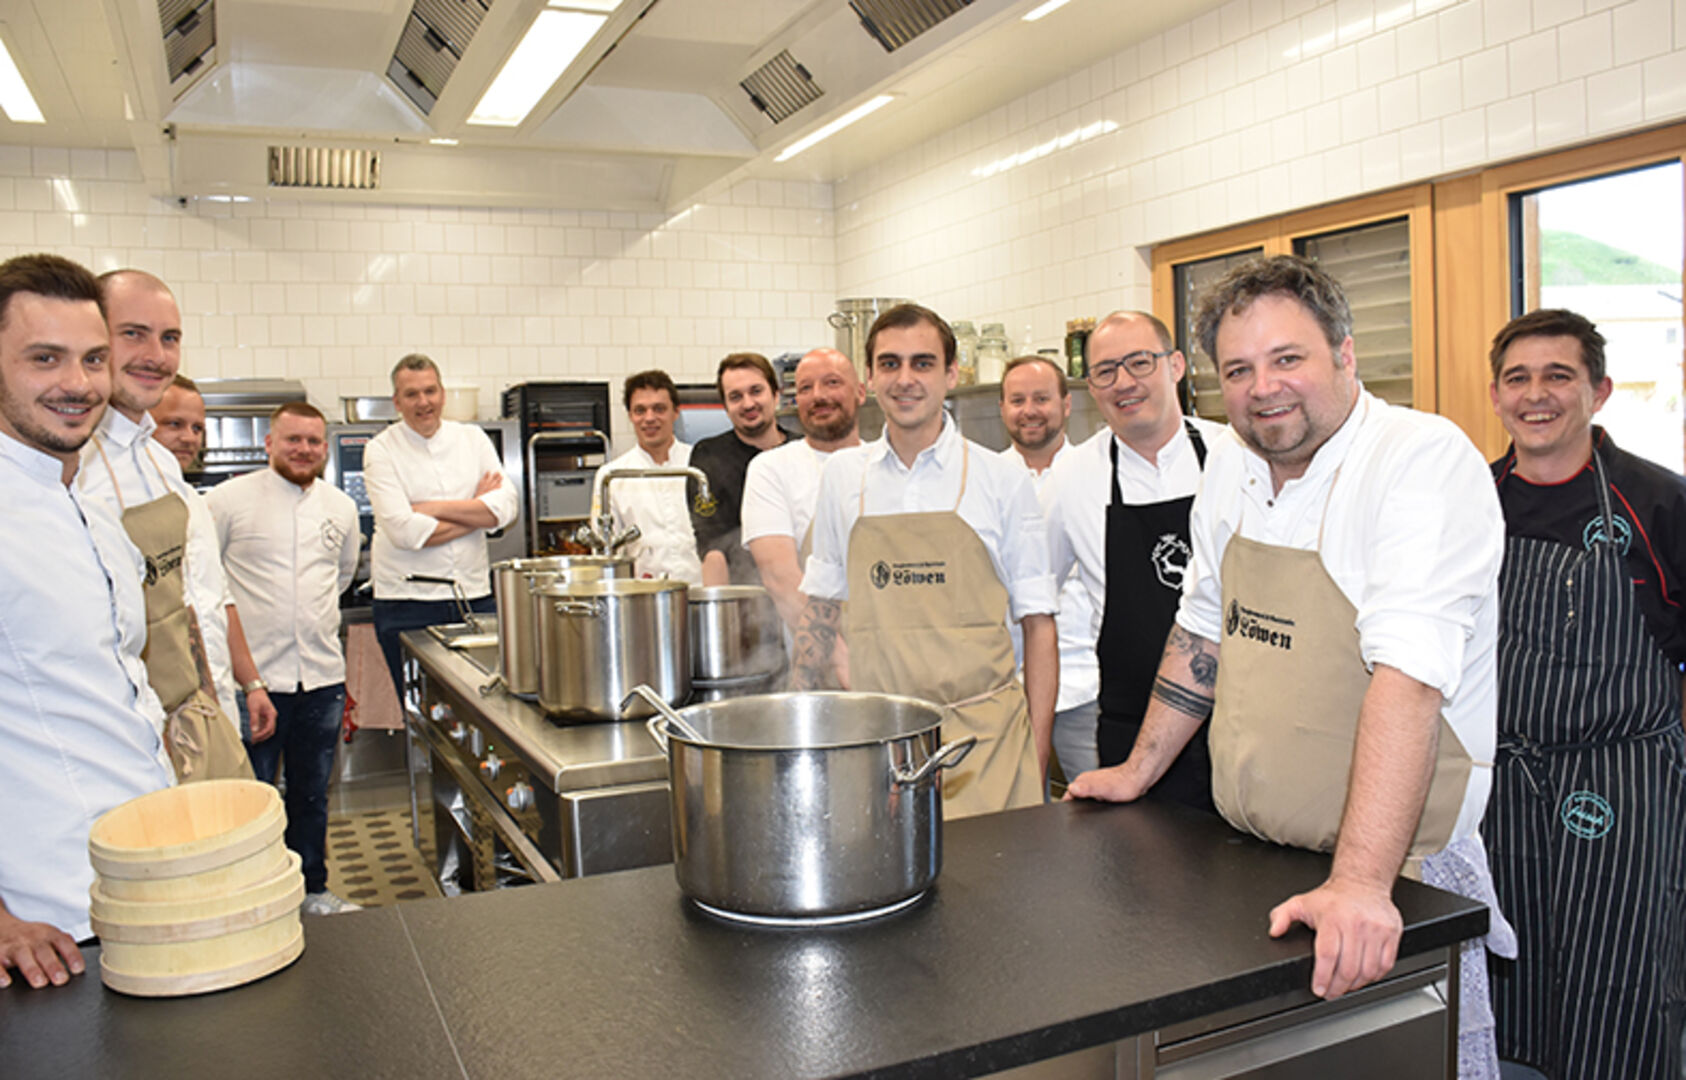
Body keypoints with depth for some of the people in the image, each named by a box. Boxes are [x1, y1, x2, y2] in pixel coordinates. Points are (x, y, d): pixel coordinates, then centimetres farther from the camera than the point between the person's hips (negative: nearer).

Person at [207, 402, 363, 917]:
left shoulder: (341, 507, 9)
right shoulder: (229, 500, -5)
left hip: (322, 675, 4)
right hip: (252, 675, -4)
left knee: (312, 795, 16)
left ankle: (313, 889, 30)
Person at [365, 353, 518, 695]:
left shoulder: (472, 439, 10)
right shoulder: (381, 450, 0)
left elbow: (506, 506, -3)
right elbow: (404, 531, -12)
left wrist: (433, 508, -10)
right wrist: (475, 508, -5)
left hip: (474, 594, 3)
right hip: (407, 601, -3)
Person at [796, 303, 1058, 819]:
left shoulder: (1004, 480, 0)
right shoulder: (841, 475, 7)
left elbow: (1038, 624, 2)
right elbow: (821, 607, 17)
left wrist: (1037, 758, -3)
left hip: (983, 738, -2)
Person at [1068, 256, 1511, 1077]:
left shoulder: (1425, 459, -18)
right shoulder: (1231, 464, 4)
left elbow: (1408, 676, -29)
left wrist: (1359, 882, -35)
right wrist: (1139, 771, 17)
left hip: (1397, 872, -6)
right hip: (1246, 858, 6)